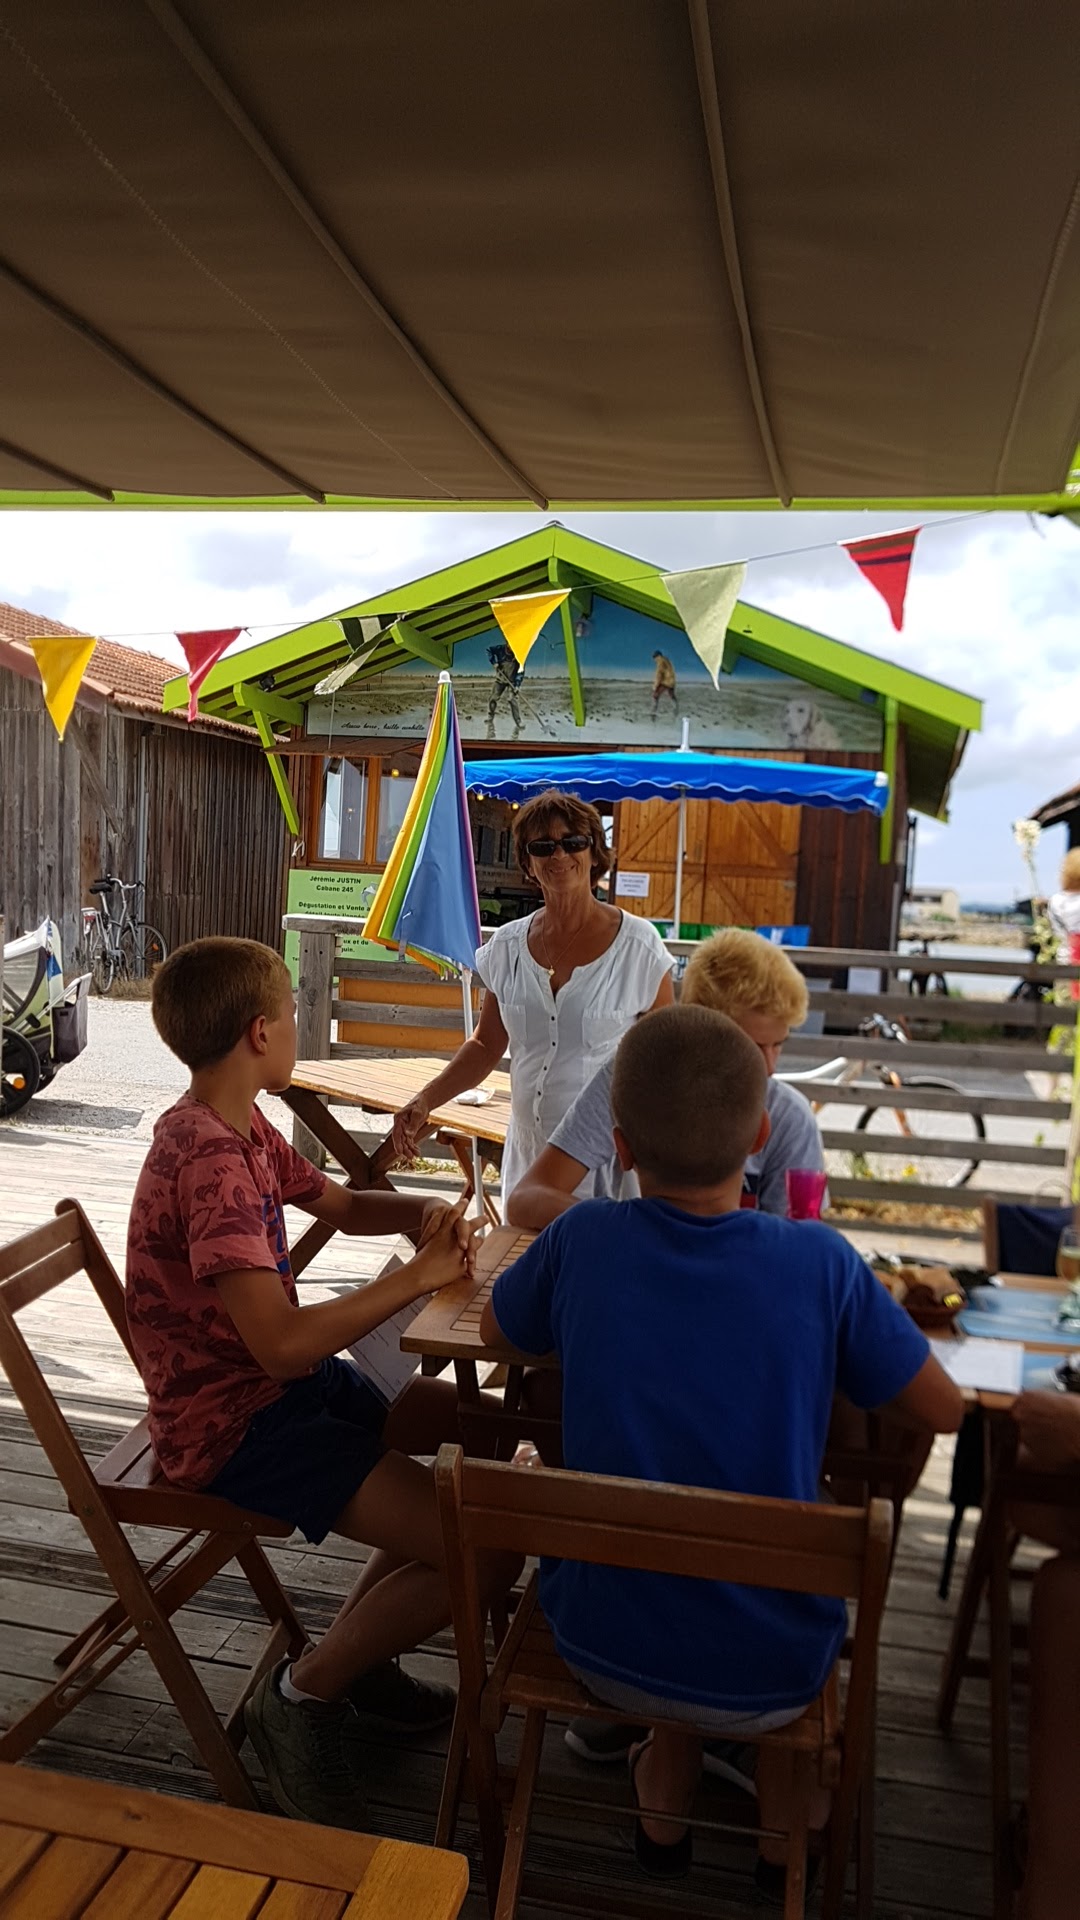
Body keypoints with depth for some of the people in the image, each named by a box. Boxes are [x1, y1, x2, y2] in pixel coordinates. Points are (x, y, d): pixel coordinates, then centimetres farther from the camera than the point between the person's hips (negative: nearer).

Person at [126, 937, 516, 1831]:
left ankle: (352, 1652, 24)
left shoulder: (242, 1130, 5)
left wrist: (425, 1212, -4)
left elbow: (342, 1204, 17)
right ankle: (305, 1694, 6)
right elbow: (282, 1343, -32)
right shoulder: (209, 1162, -27)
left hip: (278, 1381, 10)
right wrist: (418, 1273, -23)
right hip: (231, 1422, -10)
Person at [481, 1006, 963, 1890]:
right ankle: (785, 1821, 42)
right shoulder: (821, 1263, -20)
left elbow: (493, 1330, 5)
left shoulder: (583, 1240, -16)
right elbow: (947, 1410, -6)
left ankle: (665, 1802, 38)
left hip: (601, 1646, 1)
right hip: (768, 1675, -1)